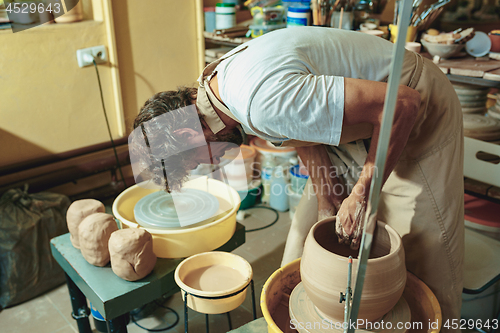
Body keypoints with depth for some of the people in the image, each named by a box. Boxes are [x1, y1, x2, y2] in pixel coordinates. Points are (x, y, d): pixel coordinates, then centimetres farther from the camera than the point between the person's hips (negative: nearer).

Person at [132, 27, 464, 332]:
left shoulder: (264, 100, -37)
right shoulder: (220, 80, -6)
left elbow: (403, 104, -34)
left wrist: (362, 194, -25)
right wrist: (326, 203, -6)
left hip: (418, 116, -8)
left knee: (425, 261, -1)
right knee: (309, 240, 9)